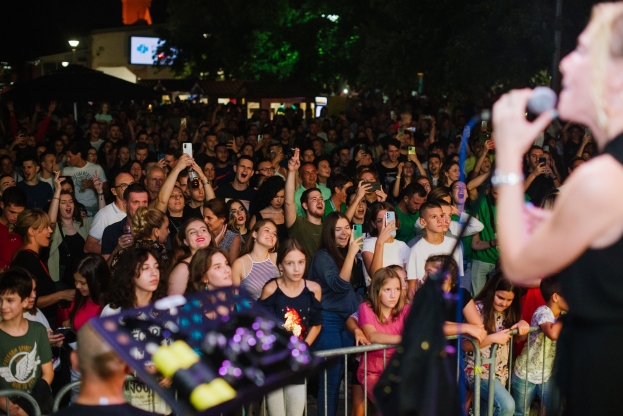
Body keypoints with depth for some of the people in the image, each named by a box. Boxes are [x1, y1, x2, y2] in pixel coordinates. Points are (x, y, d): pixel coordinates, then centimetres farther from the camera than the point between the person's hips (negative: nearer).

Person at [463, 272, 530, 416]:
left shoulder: (509, 312, 4)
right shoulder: (478, 309, -16)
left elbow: (518, 338, 14)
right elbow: (465, 344, -19)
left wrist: (522, 324, -7)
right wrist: (493, 338, -30)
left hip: (501, 371, 7)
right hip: (479, 371, -7)